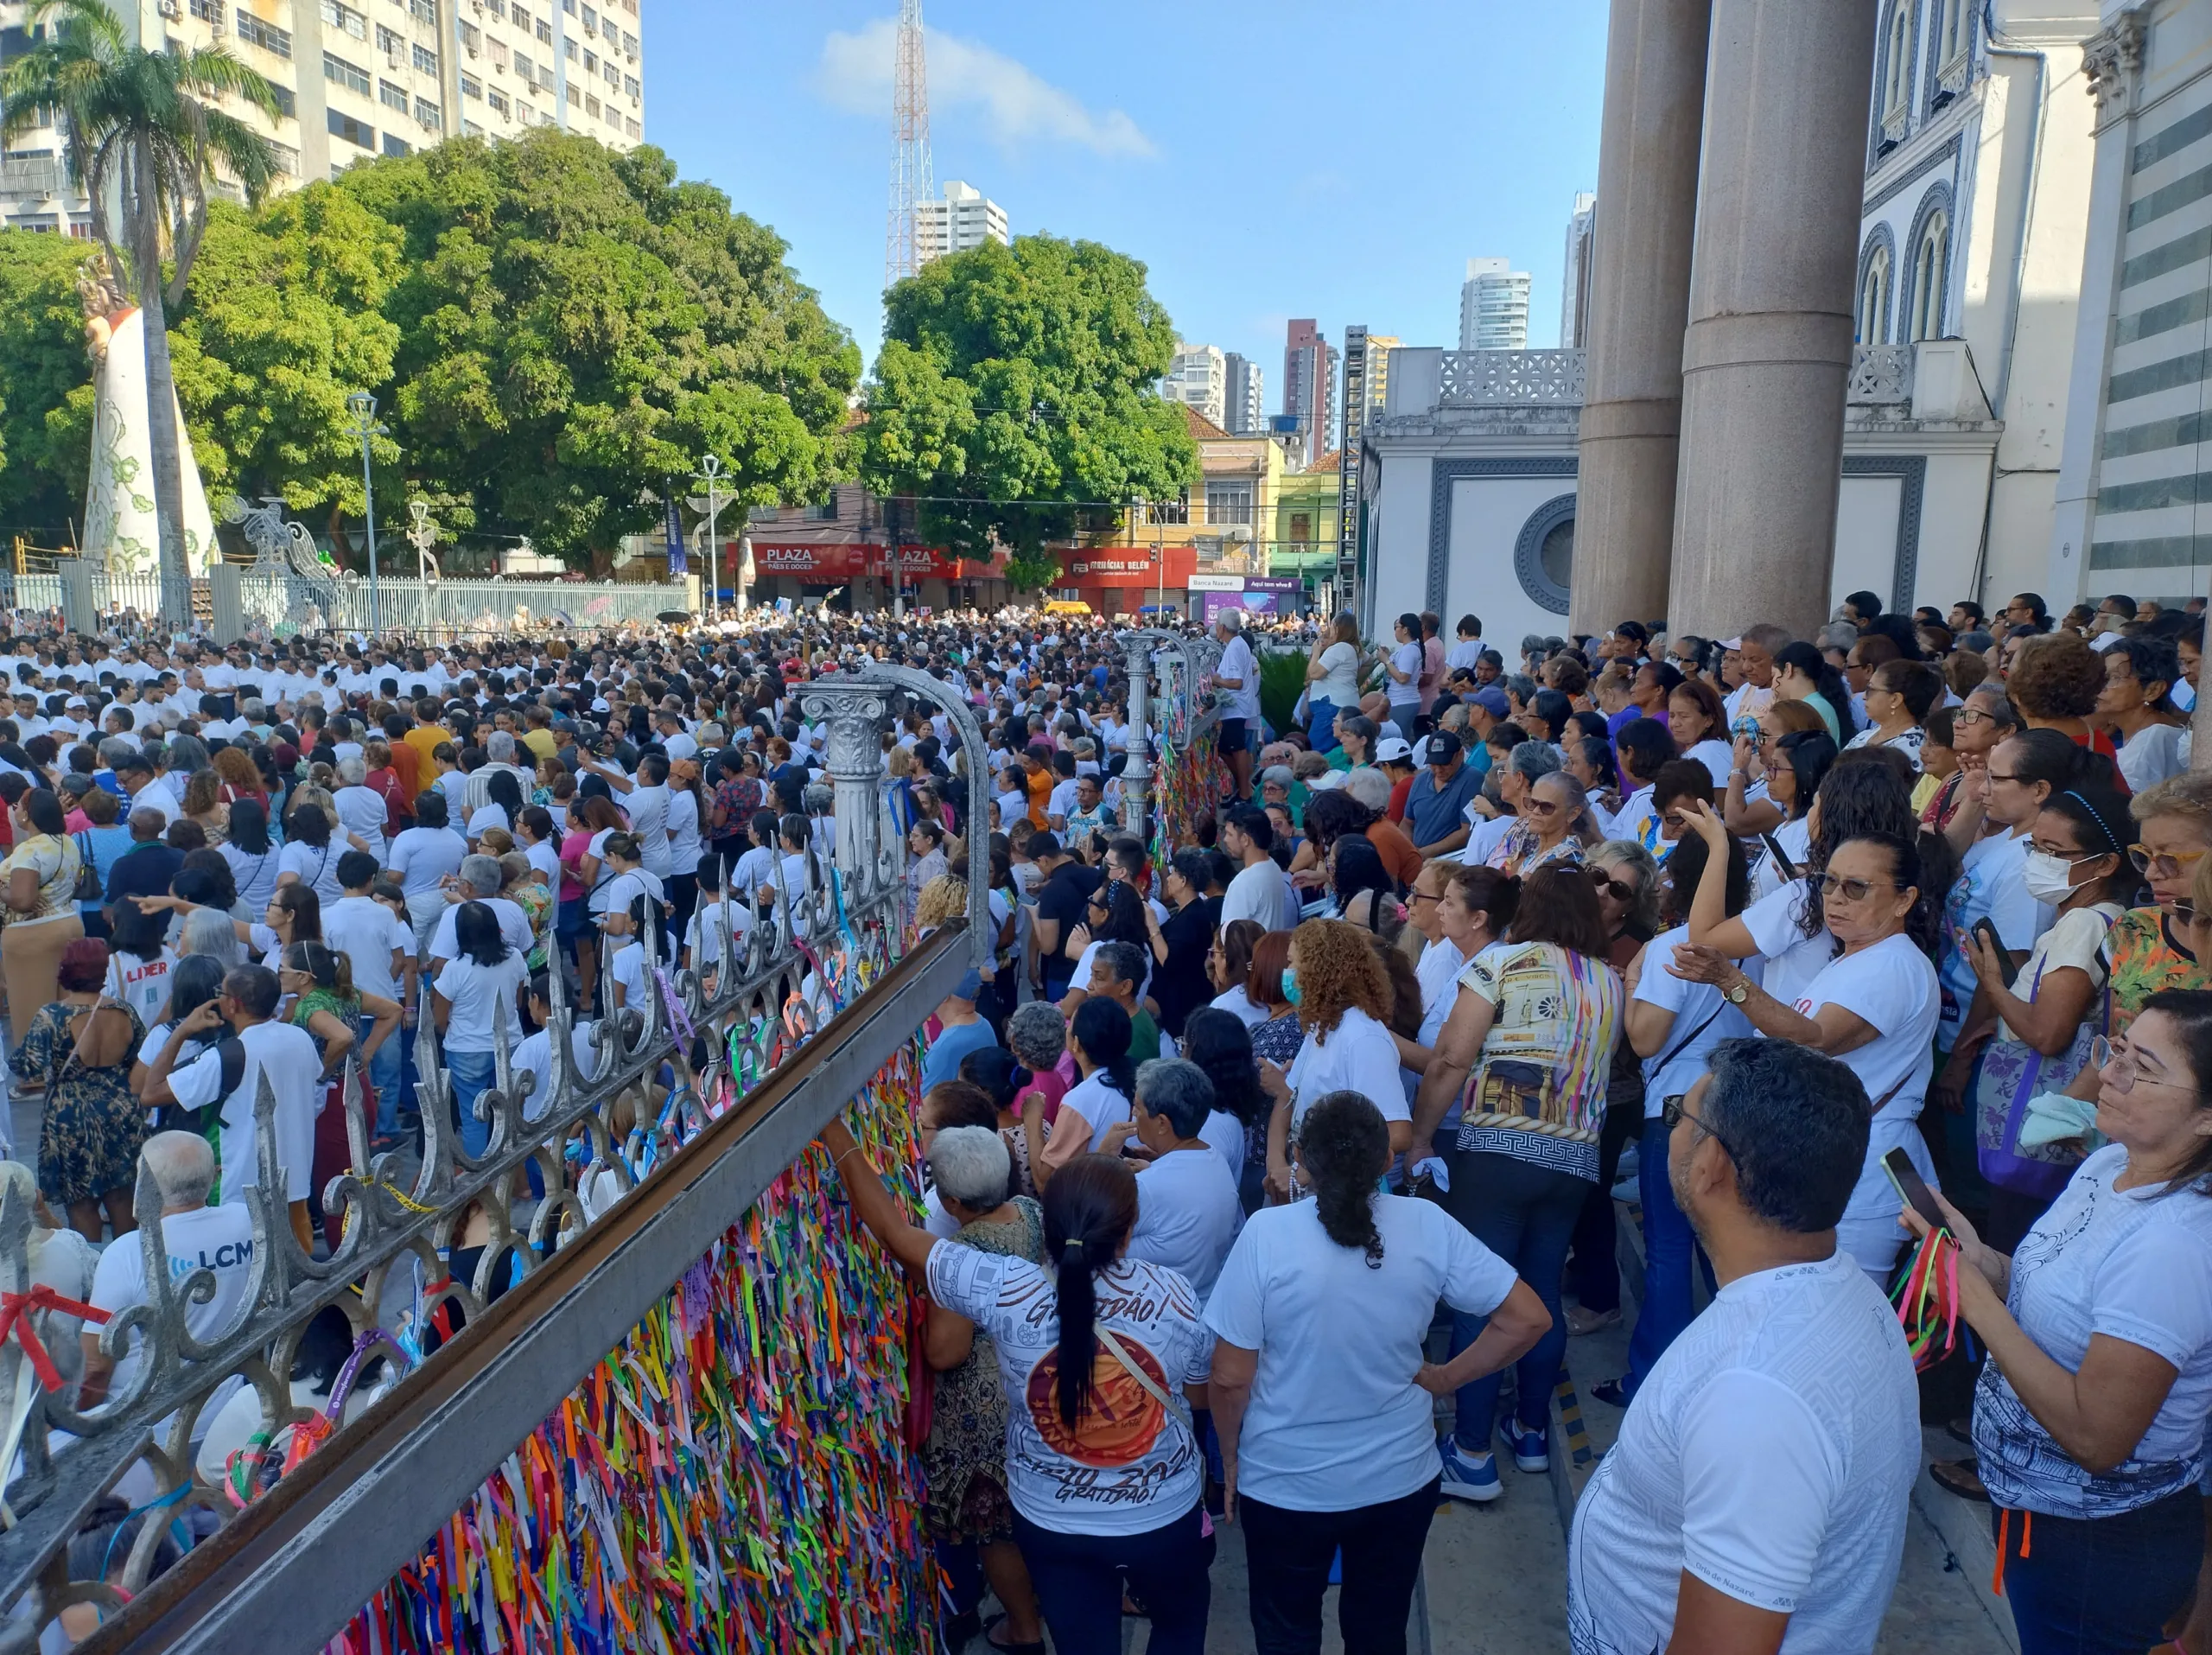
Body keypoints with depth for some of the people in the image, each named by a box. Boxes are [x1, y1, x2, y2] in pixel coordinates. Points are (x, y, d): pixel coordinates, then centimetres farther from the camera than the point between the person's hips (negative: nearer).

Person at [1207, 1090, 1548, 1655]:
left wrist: (1230, 1463, 0)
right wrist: (1446, 1376, 0)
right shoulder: (1427, 1225, -15)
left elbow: (1230, 1379, -17)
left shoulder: (1267, 1233, -22)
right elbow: (1527, 1317, -9)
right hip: (1400, 1480, 2)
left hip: (1285, 1486, -2)